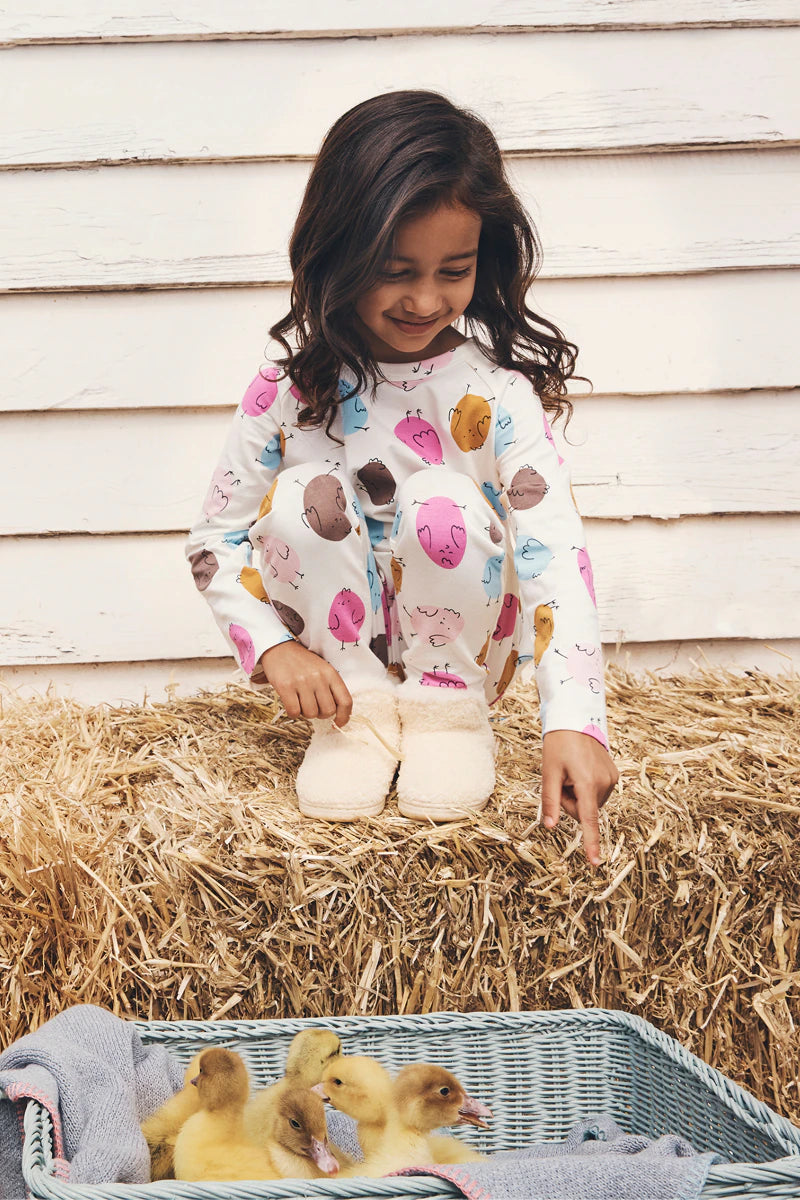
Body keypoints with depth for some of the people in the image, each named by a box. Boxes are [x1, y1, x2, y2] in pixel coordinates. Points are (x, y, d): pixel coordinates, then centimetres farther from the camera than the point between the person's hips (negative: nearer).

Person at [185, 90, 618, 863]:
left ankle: (449, 706, -5)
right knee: (302, 498, -25)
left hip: (457, 646, -1)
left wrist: (573, 719, -42)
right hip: (340, 653, 2)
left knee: (440, 504, -29)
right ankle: (359, 714, -7)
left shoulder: (496, 392, -18)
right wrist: (273, 648, -21)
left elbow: (552, 549, -29)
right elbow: (215, 537, -4)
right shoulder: (291, 387, -12)